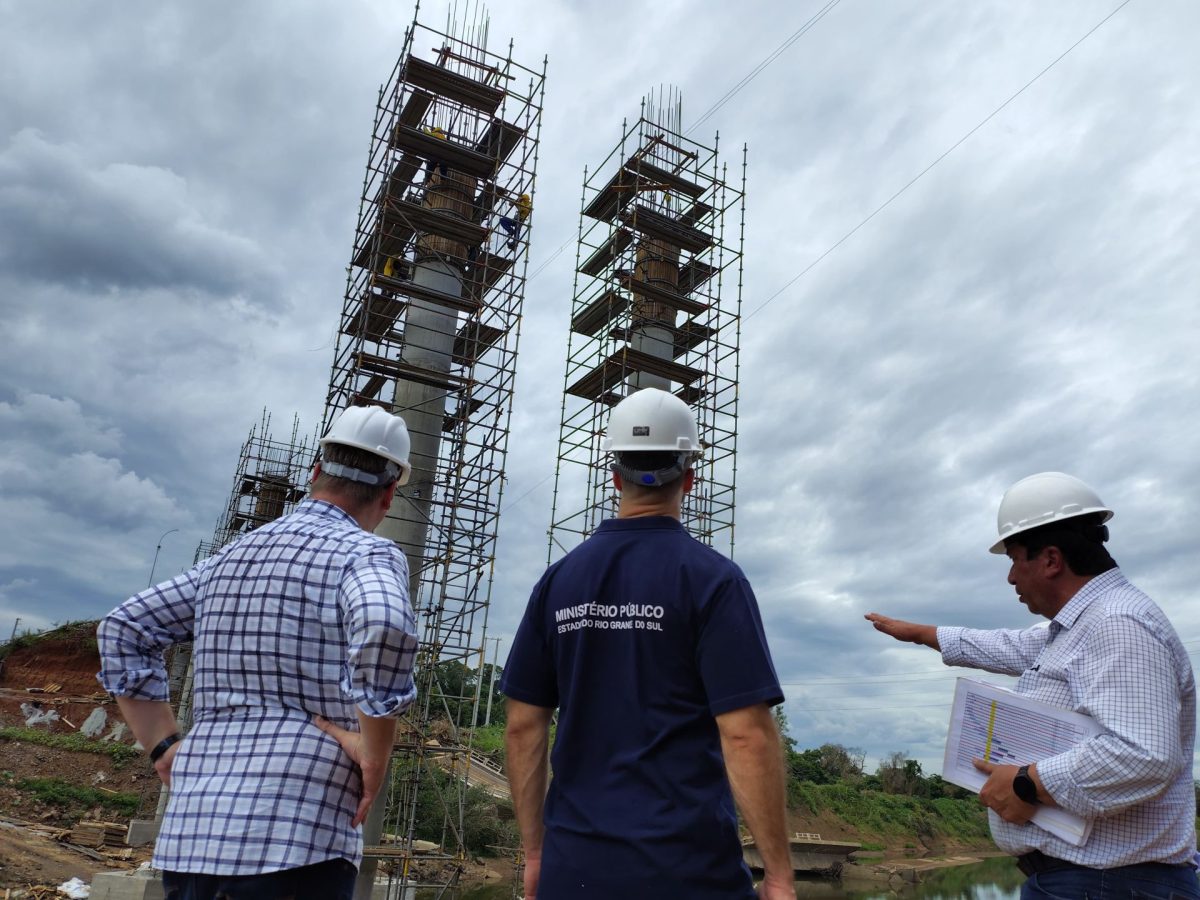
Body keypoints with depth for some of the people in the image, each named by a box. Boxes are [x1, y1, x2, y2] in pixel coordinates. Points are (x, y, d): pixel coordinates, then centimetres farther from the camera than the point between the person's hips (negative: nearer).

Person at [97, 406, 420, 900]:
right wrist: (373, 756, -15)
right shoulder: (368, 555, -7)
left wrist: (165, 748, 15)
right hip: (293, 841, -7)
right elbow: (385, 630, -29)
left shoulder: (233, 557, 14)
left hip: (190, 831, 7)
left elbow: (122, 632, 19)